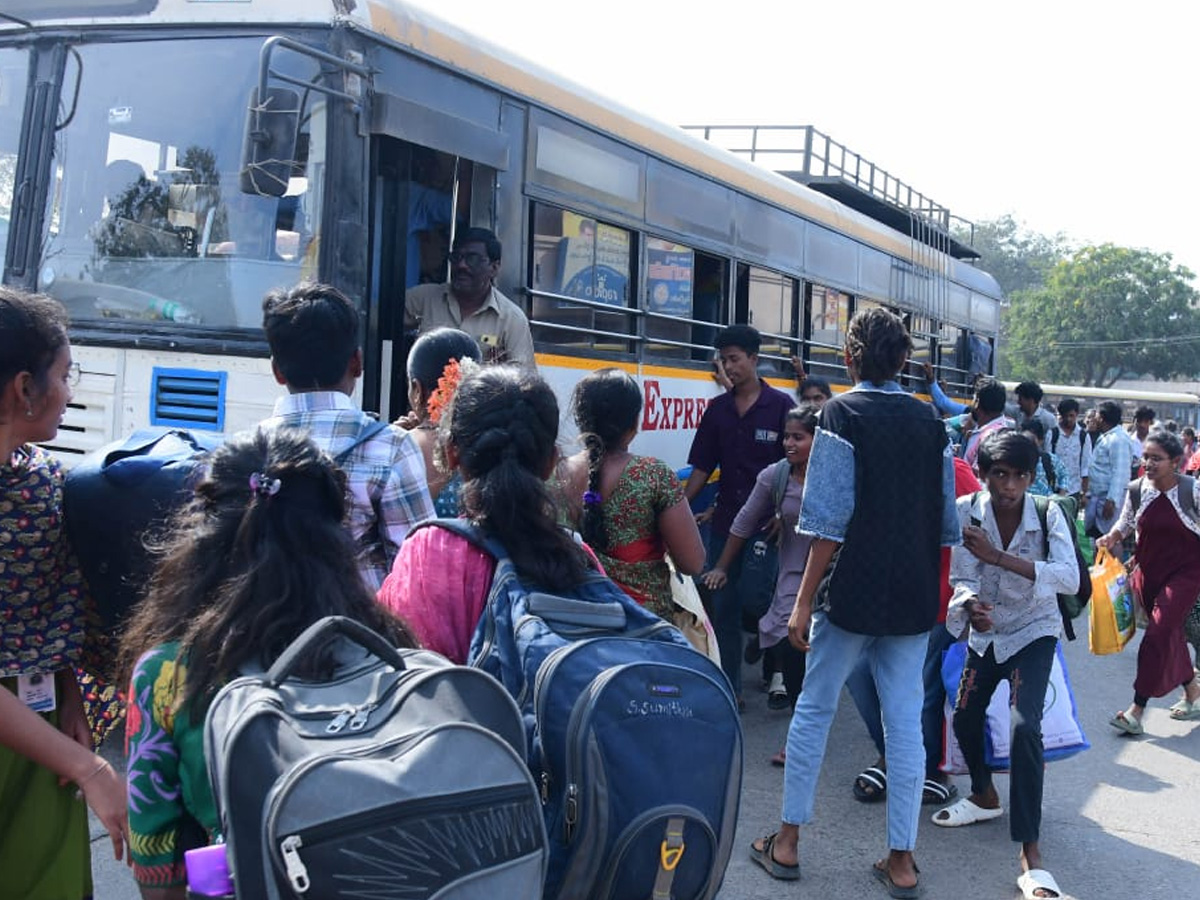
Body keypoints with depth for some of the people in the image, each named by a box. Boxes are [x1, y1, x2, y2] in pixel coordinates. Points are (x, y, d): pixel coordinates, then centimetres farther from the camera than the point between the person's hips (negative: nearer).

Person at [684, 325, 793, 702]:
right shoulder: (718, 409, 7)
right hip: (726, 521, 4)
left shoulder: (780, 405, -4)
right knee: (723, 606, 7)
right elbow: (702, 468, 8)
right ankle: (729, 686, 16)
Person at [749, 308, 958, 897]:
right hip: (914, 598, 4)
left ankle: (787, 843, 17)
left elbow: (830, 521, -14)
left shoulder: (843, 414, -9)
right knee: (905, 723, 8)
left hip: (852, 591, -4)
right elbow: (946, 523, 8)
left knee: (813, 710, 8)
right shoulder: (929, 421, 6)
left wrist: (805, 601, -10)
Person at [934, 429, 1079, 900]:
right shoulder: (965, 511, -14)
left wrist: (998, 556, -41)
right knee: (964, 718, 11)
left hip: (1033, 631, -4)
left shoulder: (1048, 515, -19)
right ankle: (984, 796, 43)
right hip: (987, 631, 4)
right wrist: (971, 605, -40)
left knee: (1025, 726, -21)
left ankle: (1031, 856, -17)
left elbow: (1070, 579, -32)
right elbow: (962, 576, -16)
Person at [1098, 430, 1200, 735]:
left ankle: (1136, 711, -12)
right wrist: (1111, 538, -7)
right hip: (1148, 571, 5)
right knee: (1172, 634, 16)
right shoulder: (1137, 490, -5)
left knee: (1158, 634, -14)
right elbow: (1125, 523, 11)